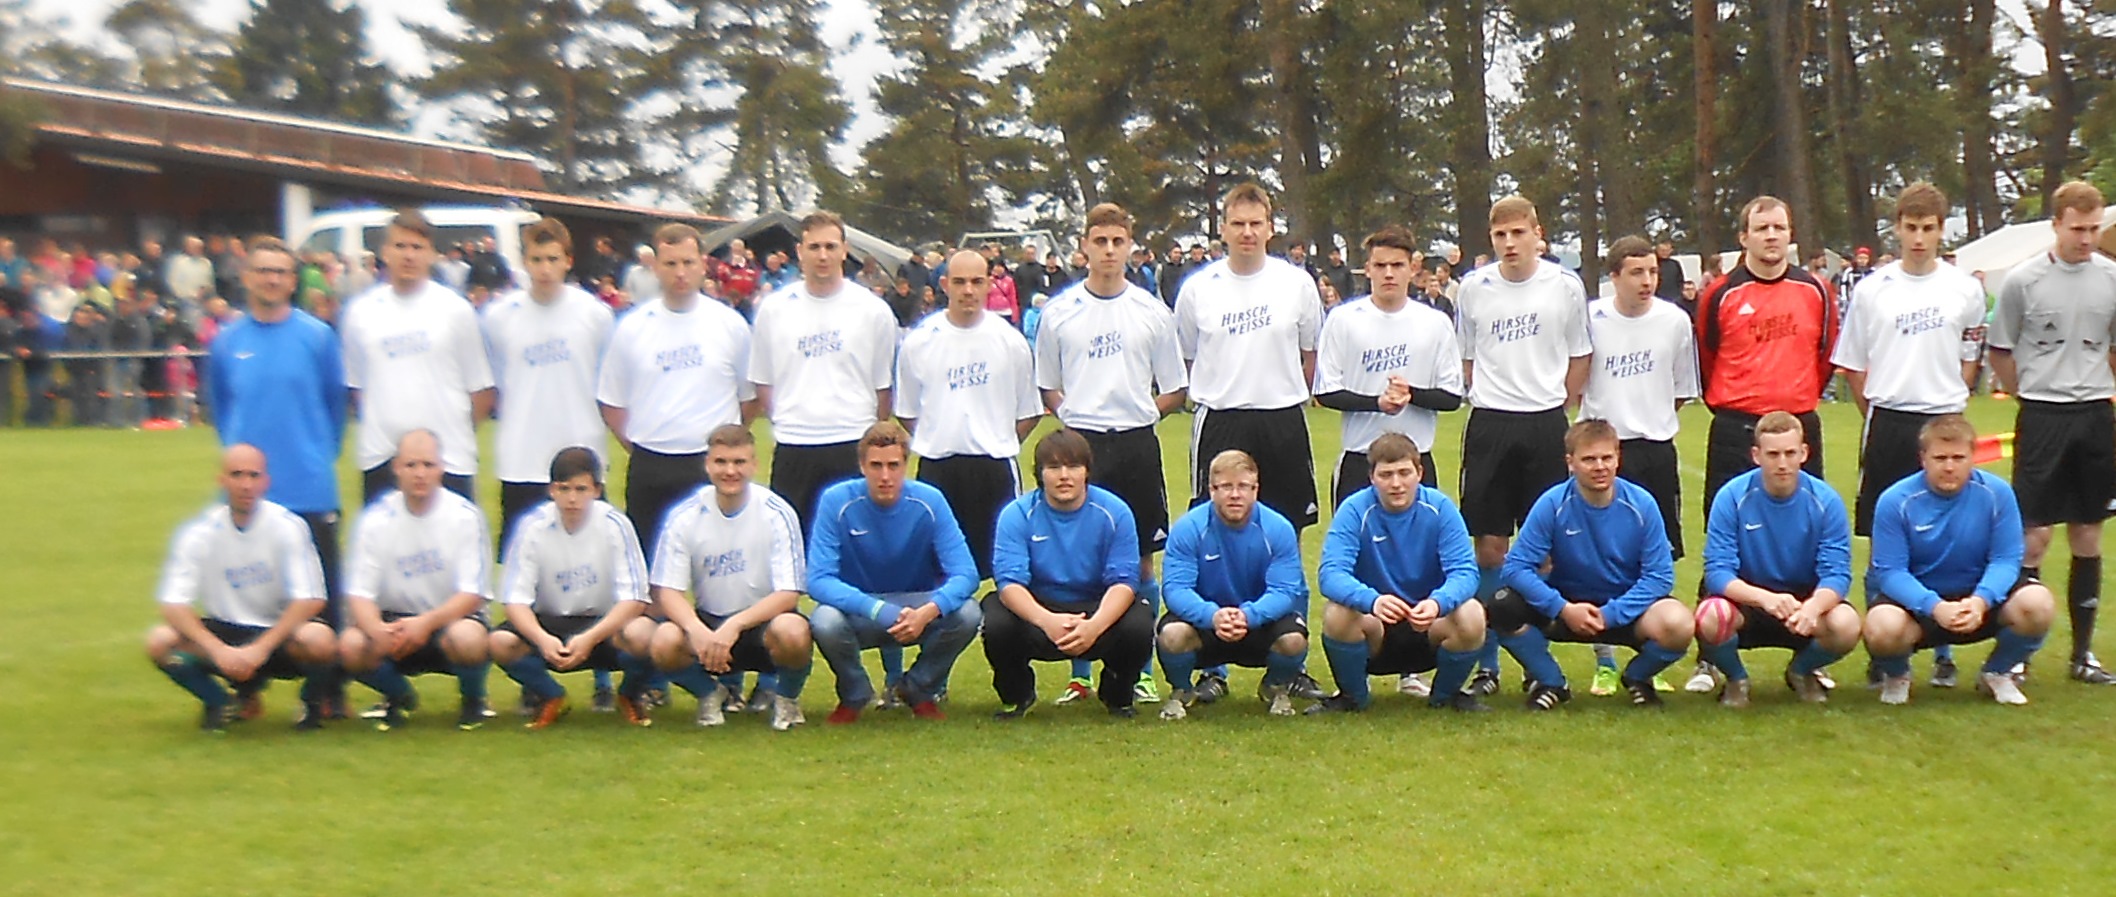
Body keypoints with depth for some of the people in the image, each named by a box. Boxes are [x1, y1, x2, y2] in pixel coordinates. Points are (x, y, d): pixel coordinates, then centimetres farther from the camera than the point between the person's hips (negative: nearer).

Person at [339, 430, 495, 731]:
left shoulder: (466, 516, -10)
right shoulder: (375, 519, -4)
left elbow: (474, 593, -13)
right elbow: (359, 592, -6)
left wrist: (426, 623, -30)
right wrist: (377, 629, -29)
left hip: (452, 617, -2)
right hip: (395, 620, 3)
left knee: (467, 638, -37)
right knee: (350, 645, -27)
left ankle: (473, 699, -1)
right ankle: (399, 696, 7)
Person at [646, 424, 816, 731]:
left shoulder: (777, 513, -11)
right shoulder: (684, 516, -6)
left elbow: (788, 593, -14)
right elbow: (667, 590, -8)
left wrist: (734, 626, -29)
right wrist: (697, 630, -29)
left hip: (763, 619, -1)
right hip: (707, 622, 2)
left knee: (793, 632, -36)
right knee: (664, 641, -30)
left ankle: (786, 696, 2)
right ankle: (710, 694, 6)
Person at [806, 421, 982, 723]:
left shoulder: (929, 501, -13)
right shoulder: (837, 502, -16)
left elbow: (964, 574, -19)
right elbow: (819, 580, -22)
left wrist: (928, 612, -39)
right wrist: (880, 611, -37)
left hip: (918, 610, 1)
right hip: (858, 613, -1)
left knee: (967, 614, -28)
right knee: (826, 621, -34)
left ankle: (920, 690, 3)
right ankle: (853, 695, 0)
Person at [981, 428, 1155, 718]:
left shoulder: (1115, 512, -10)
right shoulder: (1017, 514, -11)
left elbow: (1124, 582, -16)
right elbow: (1009, 582, -21)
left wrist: (1094, 625, -37)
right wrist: (1046, 620, -42)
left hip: (1098, 610, 0)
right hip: (1037, 608, 0)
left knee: (1138, 626, -31)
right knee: (998, 625, -32)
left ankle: (1118, 695, 6)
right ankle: (1016, 694, 4)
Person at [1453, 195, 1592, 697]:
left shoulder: (1565, 286, 1)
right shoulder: (1473, 288, 3)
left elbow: (1580, 356, 11)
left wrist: (1558, 403, 7)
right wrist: (1491, 397, 9)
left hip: (1546, 425, 0)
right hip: (1489, 424, 0)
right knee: (1489, 546, 2)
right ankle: (1486, 663, 11)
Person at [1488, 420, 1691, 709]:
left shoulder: (1642, 504, -12)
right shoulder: (1553, 504, -14)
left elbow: (1660, 576, -12)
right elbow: (1517, 566, -17)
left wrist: (1611, 614, -23)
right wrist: (1563, 609, -28)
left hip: (1626, 611, 0)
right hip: (1566, 607, 0)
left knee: (1677, 624, -32)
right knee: (1502, 608, -27)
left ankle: (1637, 677, 6)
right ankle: (1549, 681, 3)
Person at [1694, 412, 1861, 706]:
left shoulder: (1825, 501, -11)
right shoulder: (1731, 497, -14)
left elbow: (1837, 574, -15)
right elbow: (1717, 572, -19)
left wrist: (1813, 606, -39)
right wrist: (1764, 597, -39)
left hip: (1805, 602, 1)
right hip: (1746, 603, -1)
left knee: (1846, 625, -30)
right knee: (1711, 617, -35)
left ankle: (1801, 671, 8)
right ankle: (1735, 678, 2)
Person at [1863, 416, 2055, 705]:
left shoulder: (1996, 493, -10)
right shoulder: (1895, 501, -15)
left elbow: (2006, 560, -10)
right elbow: (1890, 571, -17)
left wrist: (1980, 601, -31)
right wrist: (1935, 607, -34)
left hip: (1979, 599, 2)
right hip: (1915, 601, -2)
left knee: (2038, 605, -26)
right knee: (1883, 627, -36)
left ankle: (1997, 673, 7)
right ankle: (1896, 675, 5)